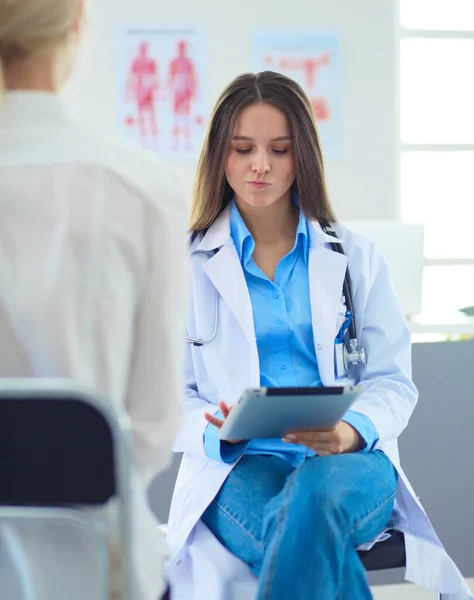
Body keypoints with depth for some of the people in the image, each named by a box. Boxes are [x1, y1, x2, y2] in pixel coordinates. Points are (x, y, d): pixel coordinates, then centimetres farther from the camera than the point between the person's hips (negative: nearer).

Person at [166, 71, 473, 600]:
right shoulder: (188, 265, 11)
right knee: (303, 531, -37)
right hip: (239, 469, -1)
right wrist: (216, 431, -16)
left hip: (350, 462, 1)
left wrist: (352, 432, -13)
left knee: (316, 494, -38)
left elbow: (393, 381, 10)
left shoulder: (356, 258, 15)